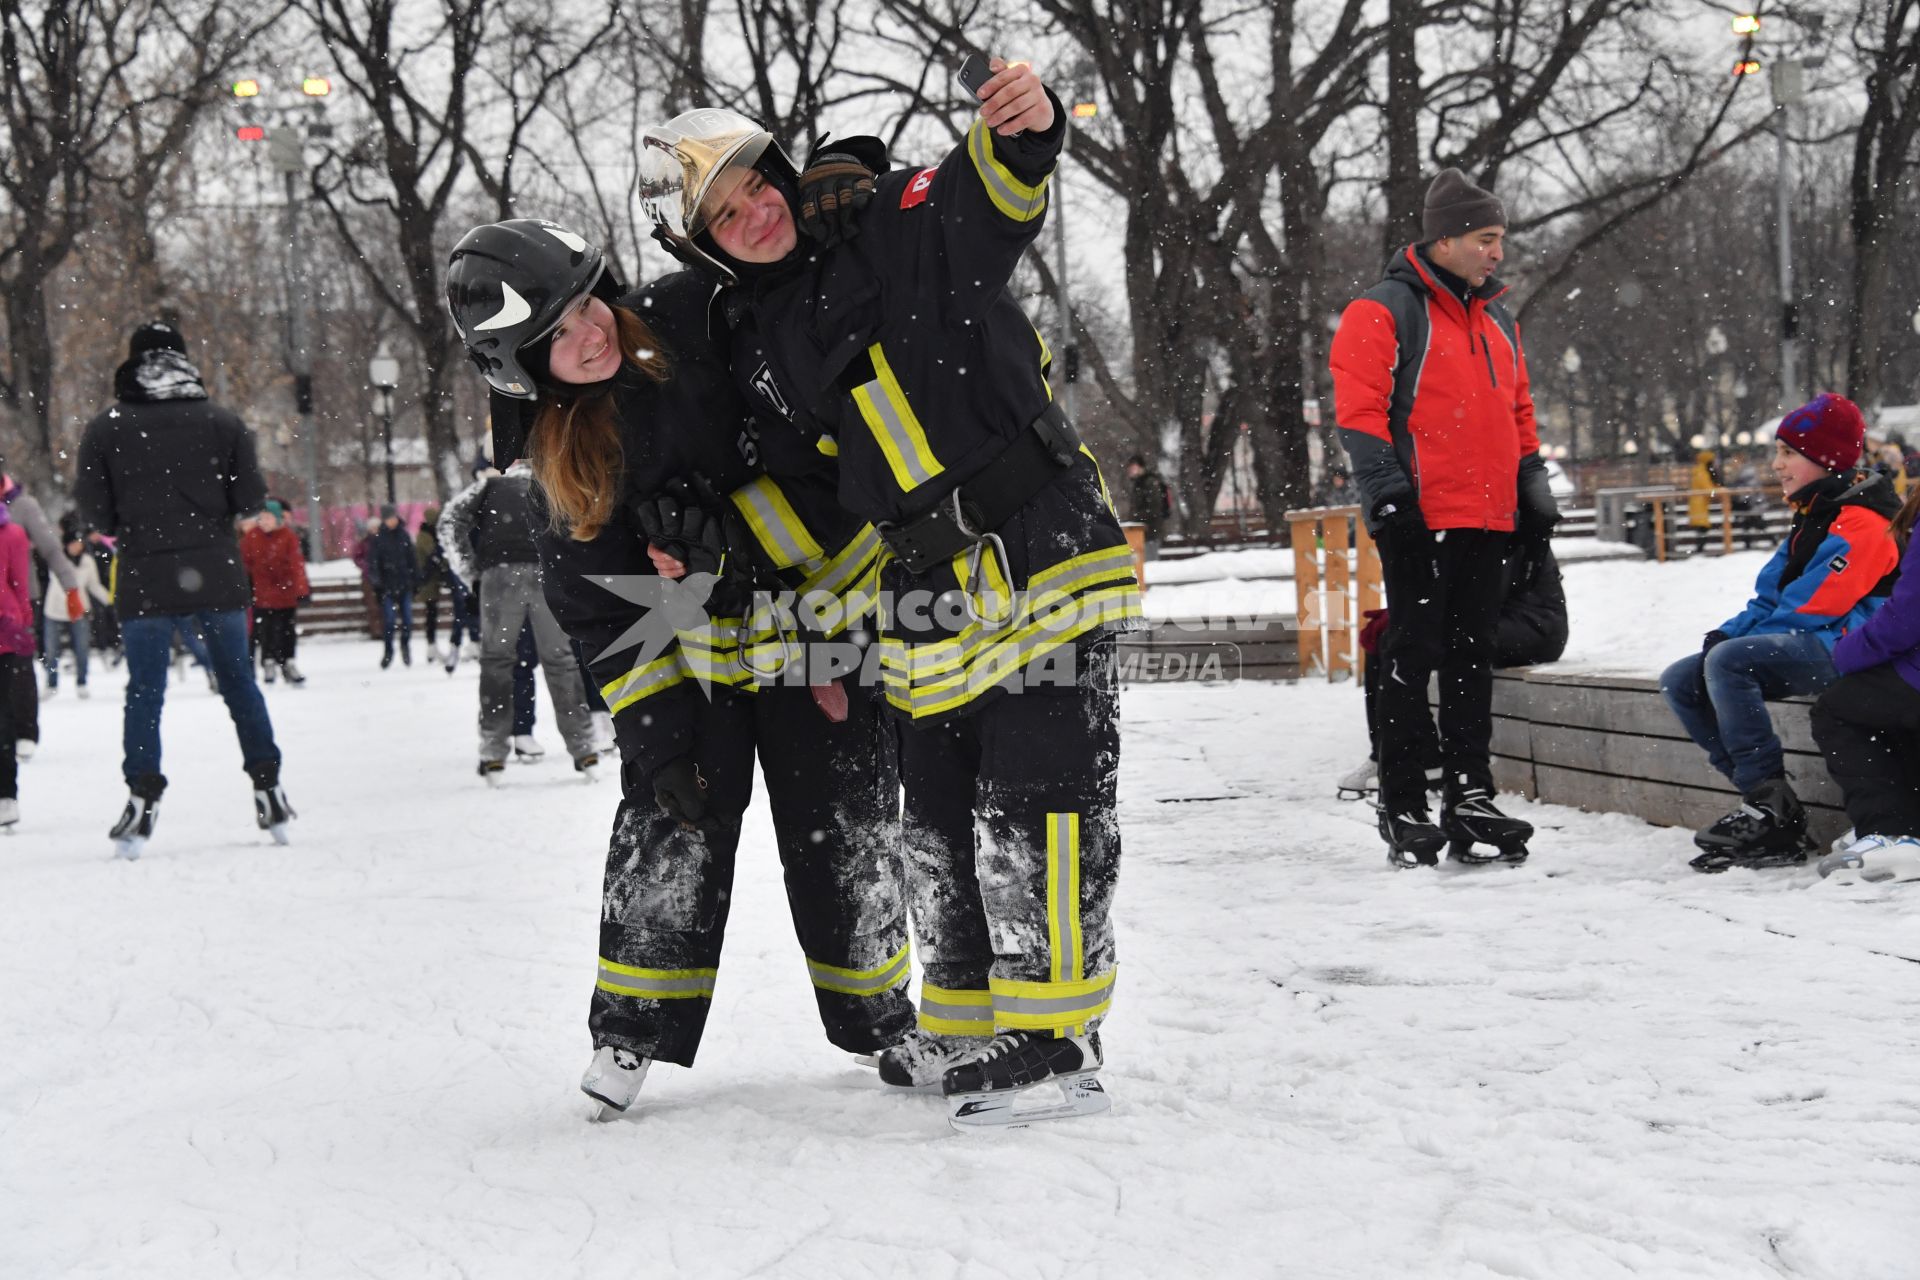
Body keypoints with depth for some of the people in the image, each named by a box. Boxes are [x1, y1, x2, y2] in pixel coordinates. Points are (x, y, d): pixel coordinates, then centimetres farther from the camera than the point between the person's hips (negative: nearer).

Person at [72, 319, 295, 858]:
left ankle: (143, 799, -8)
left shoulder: (105, 429, -2)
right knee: (239, 681, 11)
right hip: (216, 575, 1)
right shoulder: (222, 423, 0)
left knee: (144, 690, 3)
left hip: (144, 578, -1)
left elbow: (92, 506, -1)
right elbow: (251, 499, -1)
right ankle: (268, 789, 13)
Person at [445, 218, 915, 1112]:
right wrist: (657, 742, -11)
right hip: (695, 653, 1)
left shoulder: (703, 320, -18)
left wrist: (731, 528, -25)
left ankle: (878, 1017, 23)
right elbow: (603, 612, -5)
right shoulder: (560, 460, -11)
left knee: (844, 834, 4)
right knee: (670, 821, -4)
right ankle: (632, 1029, 13)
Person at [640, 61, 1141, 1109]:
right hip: (930, 604, 6)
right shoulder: (755, 352, 11)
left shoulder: (904, 226, -3)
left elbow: (995, 195, -23)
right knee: (940, 829, 10)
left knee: (1034, 803, -11)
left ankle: (1055, 1038, -4)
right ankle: (969, 1032, 23)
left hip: (1047, 559, -6)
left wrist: (1021, 127, -44)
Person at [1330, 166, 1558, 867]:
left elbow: (1518, 411, 27)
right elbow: (1359, 410, -11)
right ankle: (1401, 804, 2)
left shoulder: (1497, 321, 19)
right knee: (1414, 655, -4)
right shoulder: (1384, 312, -5)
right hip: (1419, 520, -7)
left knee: (1472, 656, 8)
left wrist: (1533, 486, 19)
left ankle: (1470, 796, 13)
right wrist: (1388, 493, -17)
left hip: (1487, 520, 7)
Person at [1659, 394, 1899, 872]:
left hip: (1841, 648, -10)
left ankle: (1770, 806, -29)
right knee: (1680, 681, -4)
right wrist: (1729, 631, 1)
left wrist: (1738, 638, -14)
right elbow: (1771, 595, 21)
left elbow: (1819, 602, -18)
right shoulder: (1810, 518, 22)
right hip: (1804, 647, 10)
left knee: (1728, 661, -32)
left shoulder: (1862, 519, -10)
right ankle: (1763, 798, -13)